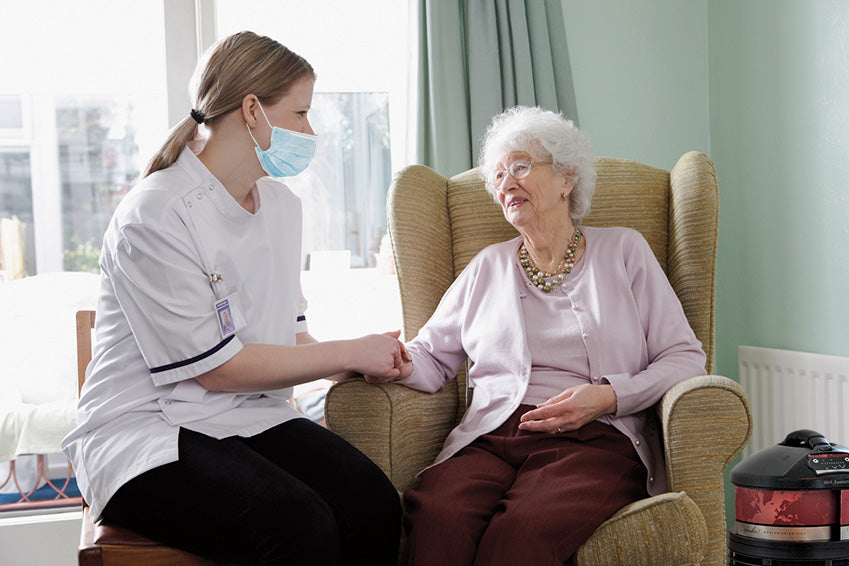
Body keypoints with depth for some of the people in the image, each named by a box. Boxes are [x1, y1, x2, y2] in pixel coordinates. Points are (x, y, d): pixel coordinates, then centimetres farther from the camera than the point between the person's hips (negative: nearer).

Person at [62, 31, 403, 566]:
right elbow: (215, 367, -15)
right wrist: (349, 352, -9)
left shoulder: (282, 204, 13)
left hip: (251, 416, 7)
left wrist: (350, 365, -4)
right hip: (144, 432, -7)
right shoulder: (156, 215, -14)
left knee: (374, 502, -22)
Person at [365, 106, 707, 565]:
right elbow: (432, 355, 24)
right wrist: (398, 365, -1)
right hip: (489, 437, 2)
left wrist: (611, 396, -7)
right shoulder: (488, 267, 25)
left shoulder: (622, 251, 17)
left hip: (594, 441, -2)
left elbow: (684, 357, 10)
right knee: (436, 520, -36)